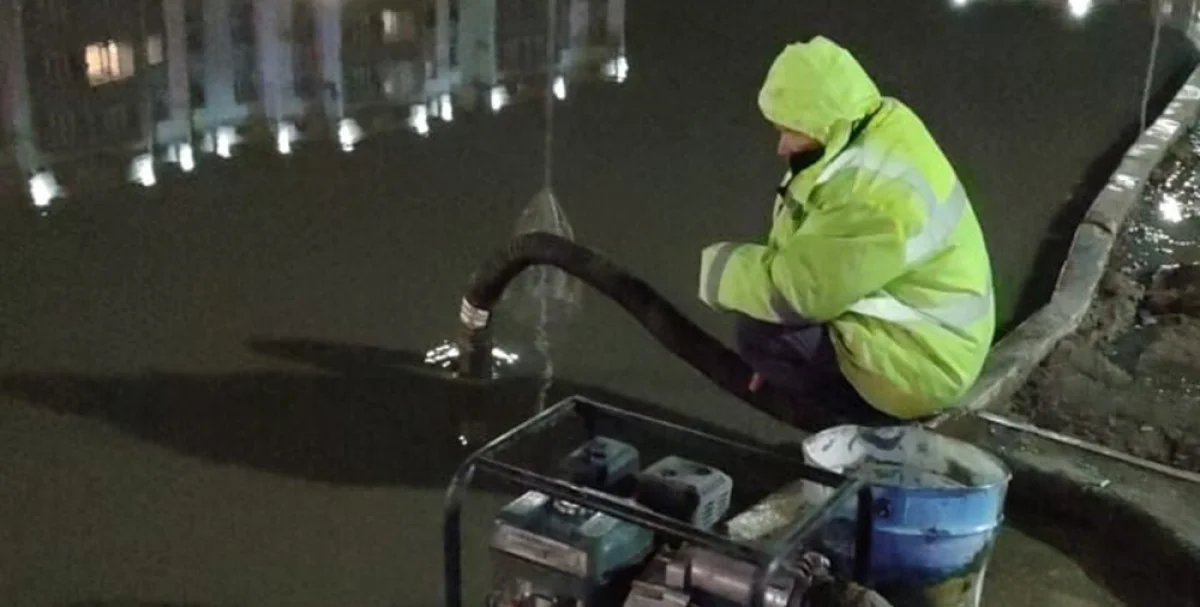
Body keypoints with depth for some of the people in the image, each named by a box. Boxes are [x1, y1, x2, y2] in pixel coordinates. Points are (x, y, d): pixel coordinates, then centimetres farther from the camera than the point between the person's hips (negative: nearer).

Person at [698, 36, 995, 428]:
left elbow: (798, 288, -28)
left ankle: (877, 417, -2)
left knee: (759, 335, -17)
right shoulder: (866, 138, 1)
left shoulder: (874, 193, -30)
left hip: (918, 357, -10)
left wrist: (720, 268, -11)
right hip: (919, 328, 10)